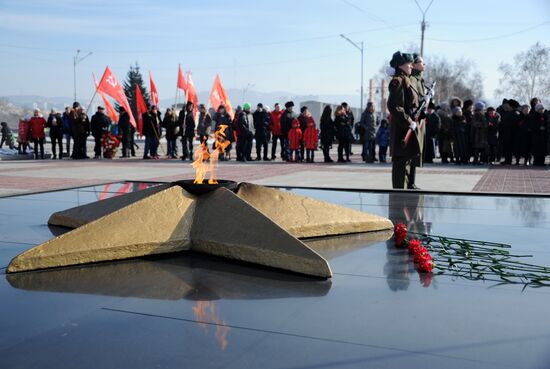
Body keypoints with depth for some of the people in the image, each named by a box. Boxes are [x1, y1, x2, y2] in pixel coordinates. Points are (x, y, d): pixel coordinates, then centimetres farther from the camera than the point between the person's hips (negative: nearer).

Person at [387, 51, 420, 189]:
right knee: (401, 160, -7)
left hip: (408, 127, 10)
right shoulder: (398, 81, -13)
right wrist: (409, 122, -20)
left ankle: (408, 185, 28)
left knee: (409, 158, 17)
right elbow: (394, 107, -22)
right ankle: (400, 188, -3)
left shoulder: (405, 80, 18)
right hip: (402, 128, -10)